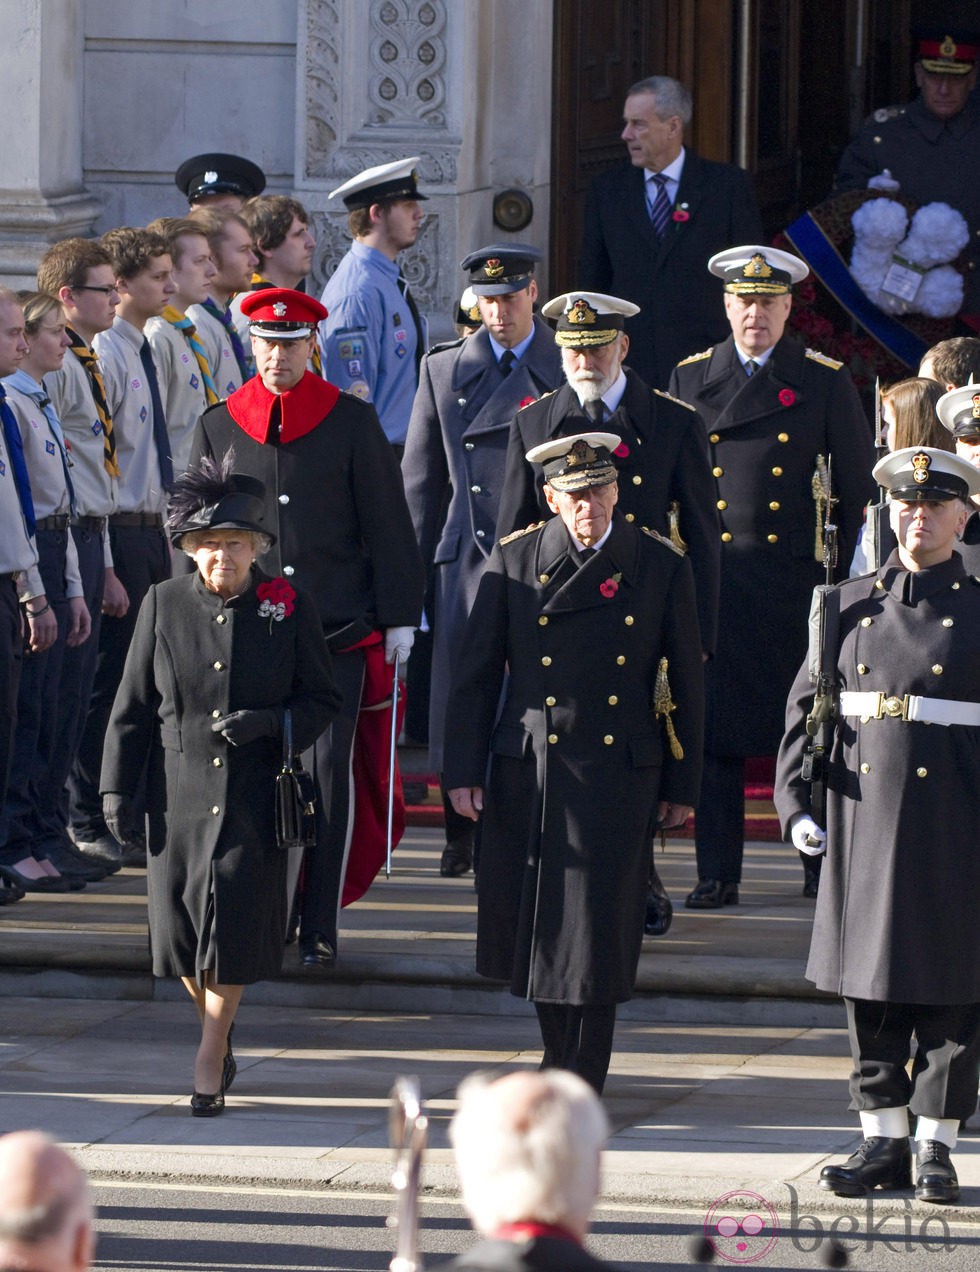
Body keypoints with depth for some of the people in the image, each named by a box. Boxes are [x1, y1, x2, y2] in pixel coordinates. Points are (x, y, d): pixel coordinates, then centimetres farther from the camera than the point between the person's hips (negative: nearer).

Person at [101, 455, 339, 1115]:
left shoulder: (290, 607, 2)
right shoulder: (163, 604, 5)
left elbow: (323, 701, 6)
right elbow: (132, 707, 8)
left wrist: (270, 723, -14)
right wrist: (118, 788, 2)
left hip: (255, 795, -2)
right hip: (180, 795, 2)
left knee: (235, 919, -8)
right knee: (180, 928, 2)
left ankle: (211, 1056, 5)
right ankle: (219, 1028, 29)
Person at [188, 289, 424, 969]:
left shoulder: (353, 421, 3)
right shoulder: (218, 427, 8)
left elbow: (387, 523, 5)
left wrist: (399, 617, 1)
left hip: (338, 631, -2)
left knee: (329, 773, -3)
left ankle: (320, 926, 3)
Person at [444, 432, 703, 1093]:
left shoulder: (662, 566, 1)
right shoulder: (514, 561, 2)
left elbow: (686, 683, 5)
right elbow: (477, 672, 6)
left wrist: (682, 785, 5)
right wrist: (465, 771, 1)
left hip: (620, 775, -1)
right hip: (528, 773, 2)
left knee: (600, 934, -5)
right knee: (532, 927, 7)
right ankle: (562, 1058, 27)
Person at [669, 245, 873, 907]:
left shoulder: (826, 381, 4)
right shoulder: (690, 380, 9)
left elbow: (859, 487, 6)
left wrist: (844, 573, 1)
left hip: (797, 579, -1)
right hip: (710, 575, 1)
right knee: (715, 726, -1)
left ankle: (823, 865, 14)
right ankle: (718, 872, 3)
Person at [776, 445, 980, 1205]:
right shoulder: (849, 606, 9)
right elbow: (805, 708, 11)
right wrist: (796, 804, 2)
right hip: (865, 821, 2)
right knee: (870, 987, 6)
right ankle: (883, 1142, 14)